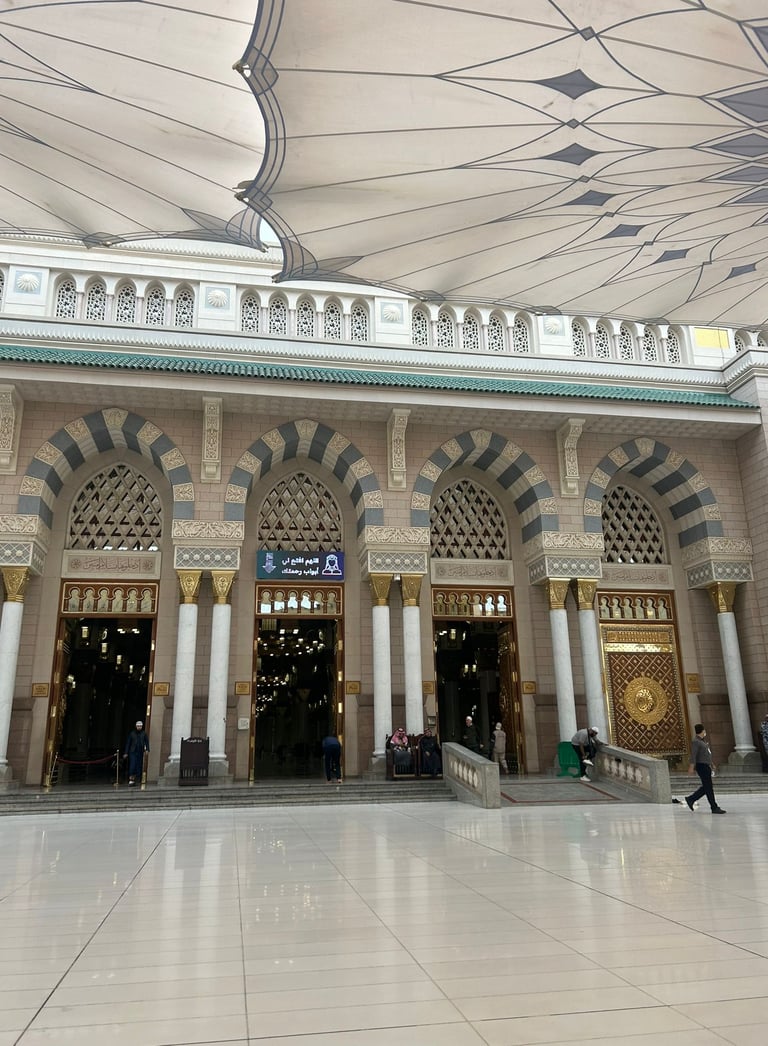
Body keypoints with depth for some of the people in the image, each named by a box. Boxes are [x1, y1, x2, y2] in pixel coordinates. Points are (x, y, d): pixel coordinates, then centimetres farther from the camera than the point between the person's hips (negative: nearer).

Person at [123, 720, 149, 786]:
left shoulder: (144, 733, 5)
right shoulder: (132, 733, 2)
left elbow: (147, 742, 3)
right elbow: (128, 743, 5)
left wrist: (147, 749, -12)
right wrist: (126, 753, 1)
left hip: (140, 753, 2)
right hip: (133, 752, -2)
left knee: (138, 767, 3)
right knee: (132, 766, -11)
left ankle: (133, 780, 14)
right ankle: (130, 780, -10)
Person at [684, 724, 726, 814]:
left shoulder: (703, 740, 16)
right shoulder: (696, 741, -14)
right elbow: (693, 755, -22)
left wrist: (711, 763, 28)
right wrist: (692, 767, -28)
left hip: (707, 766, 10)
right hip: (701, 766, -10)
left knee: (706, 787, 12)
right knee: (708, 788, -5)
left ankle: (690, 799, 19)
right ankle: (714, 807, -1)